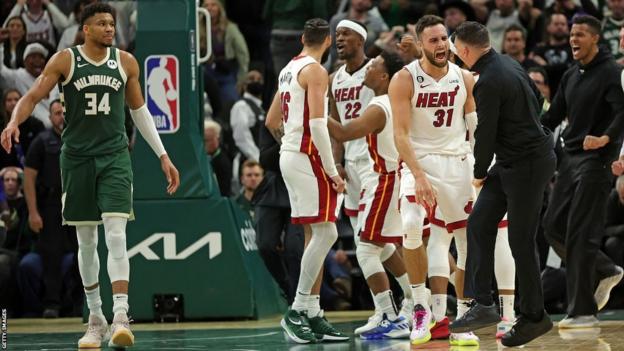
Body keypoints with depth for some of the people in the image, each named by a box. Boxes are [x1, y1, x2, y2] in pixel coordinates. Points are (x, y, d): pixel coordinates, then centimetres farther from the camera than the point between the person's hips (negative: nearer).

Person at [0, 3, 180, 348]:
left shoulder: (126, 62, 4)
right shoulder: (64, 60, -2)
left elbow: (139, 110, 14)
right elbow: (32, 97, -4)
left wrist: (163, 156, 13)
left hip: (114, 156, 0)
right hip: (77, 157, 0)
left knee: (116, 235, -15)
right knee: (86, 241, 7)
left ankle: (120, 316, -20)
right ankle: (95, 319, 20)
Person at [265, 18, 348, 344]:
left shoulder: (289, 69, 16)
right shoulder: (315, 71, -11)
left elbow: (272, 121, 23)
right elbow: (317, 124, -20)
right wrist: (332, 171, -18)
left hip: (289, 156, 9)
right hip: (308, 157, -9)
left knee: (315, 235, 10)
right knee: (325, 233, -11)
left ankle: (313, 315, 10)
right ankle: (297, 310, -14)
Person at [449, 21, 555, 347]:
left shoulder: (489, 82, -22)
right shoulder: (509, 64, 7)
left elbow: (485, 132, -18)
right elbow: (537, 101, 20)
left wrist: (480, 172, -2)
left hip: (526, 166, -10)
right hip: (510, 162, 10)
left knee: (521, 241, -2)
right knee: (479, 223, 7)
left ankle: (533, 317, 8)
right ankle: (483, 305, 9)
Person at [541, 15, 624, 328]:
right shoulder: (571, 76, 16)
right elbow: (553, 116, 22)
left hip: (595, 160, -8)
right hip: (570, 158, 8)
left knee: (580, 233, -9)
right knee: (554, 226, 7)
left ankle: (582, 311, -5)